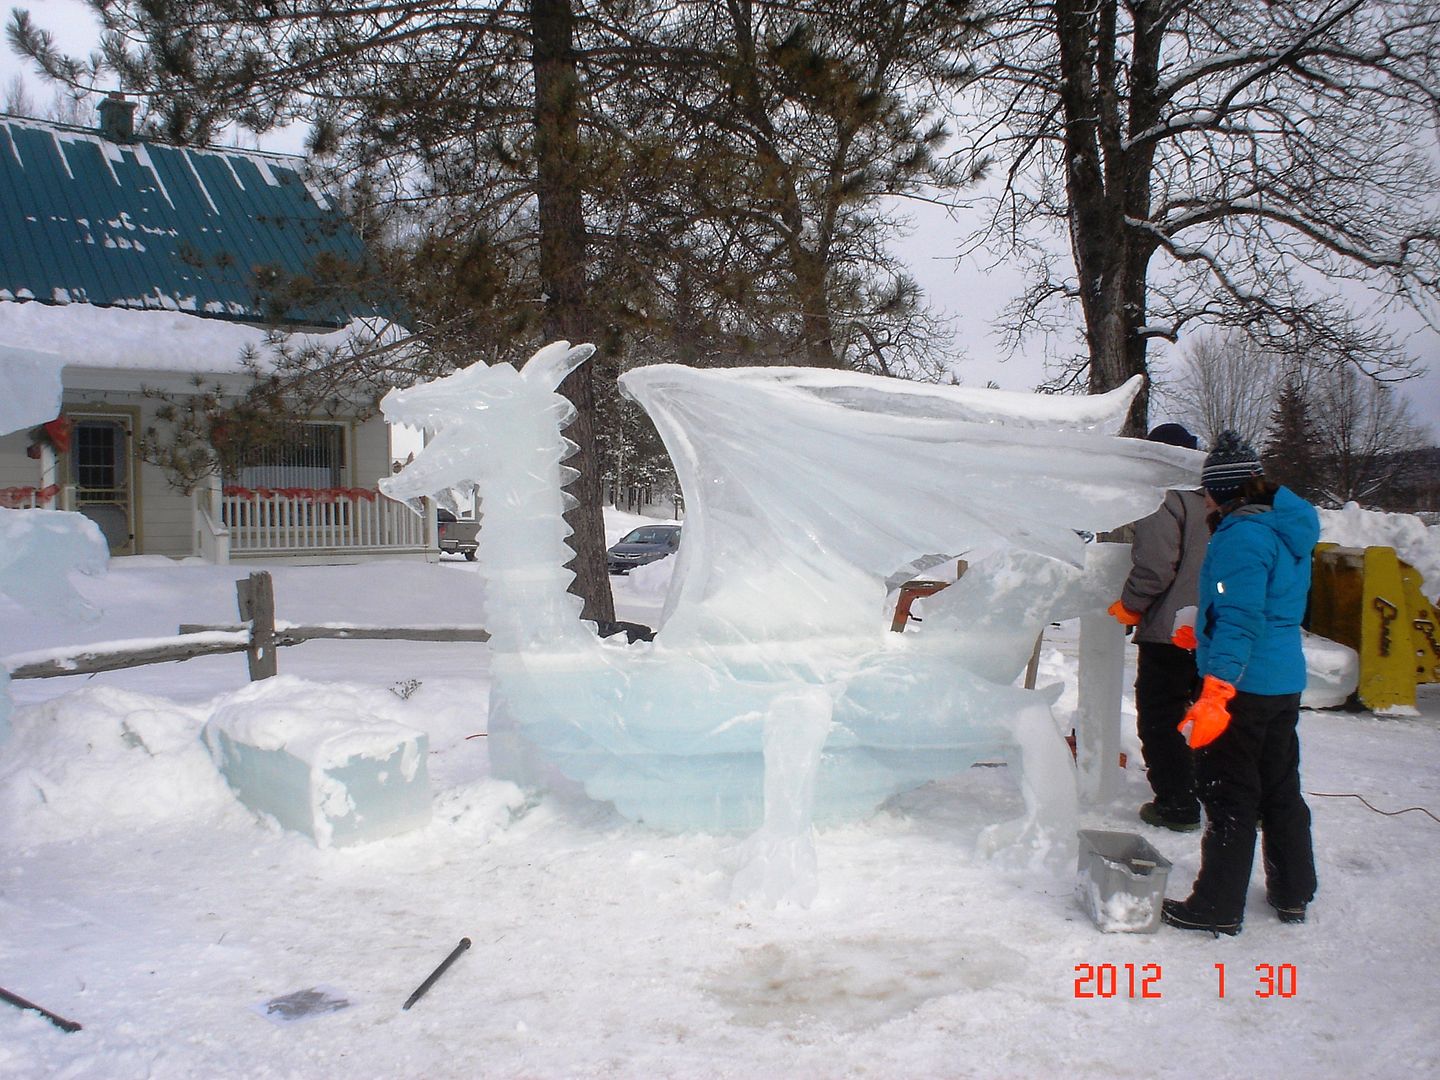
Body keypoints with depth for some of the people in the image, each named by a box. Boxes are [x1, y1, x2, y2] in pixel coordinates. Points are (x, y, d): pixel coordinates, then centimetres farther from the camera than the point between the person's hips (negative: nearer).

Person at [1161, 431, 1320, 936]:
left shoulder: (1242, 535, -19)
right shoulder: (1289, 529, 11)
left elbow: (1239, 622, -26)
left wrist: (1215, 695, -28)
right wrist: (1205, 628, 33)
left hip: (1242, 685, -9)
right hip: (1286, 681, 9)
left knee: (1229, 797, 0)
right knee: (1281, 789, 19)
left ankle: (1218, 906, 8)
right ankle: (1293, 894, 30)